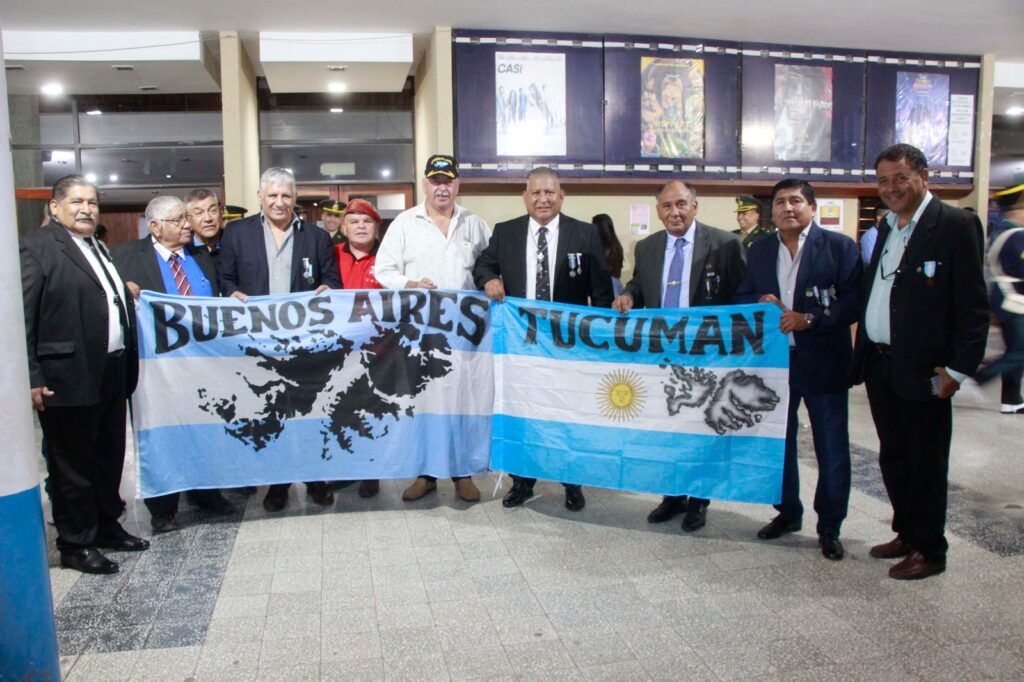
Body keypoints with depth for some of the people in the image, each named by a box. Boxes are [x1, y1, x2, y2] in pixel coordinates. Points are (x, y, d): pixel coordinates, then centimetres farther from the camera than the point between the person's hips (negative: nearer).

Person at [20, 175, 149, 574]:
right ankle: (75, 544, 19)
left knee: (109, 458, 18)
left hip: (112, 374, 8)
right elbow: (22, 318, -15)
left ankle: (107, 527, 34)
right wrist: (31, 378, -18)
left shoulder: (101, 250, 16)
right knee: (72, 465, 5)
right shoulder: (37, 247, -9)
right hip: (68, 378, -8)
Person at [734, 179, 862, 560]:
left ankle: (829, 527, 19)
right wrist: (760, 301, -8)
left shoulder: (839, 247, -4)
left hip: (823, 362, -4)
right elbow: (741, 298, 14)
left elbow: (854, 302, -10)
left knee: (832, 450, 4)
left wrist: (808, 319, -20)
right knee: (778, 442, 15)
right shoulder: (759, 252, 9)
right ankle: (788, 513, 33)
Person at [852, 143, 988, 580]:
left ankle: (929, 550, 20)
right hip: (879, 364, 7)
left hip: (923, 369, -7)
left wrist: (959, 368, -17)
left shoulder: (955, 225, -9)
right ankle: (907, 534, 33)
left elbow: (973, 305, -13)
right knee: (893, 458, 17)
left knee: (925, 462, 6)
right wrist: (863, 354, 10)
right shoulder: (886, 228, 14)